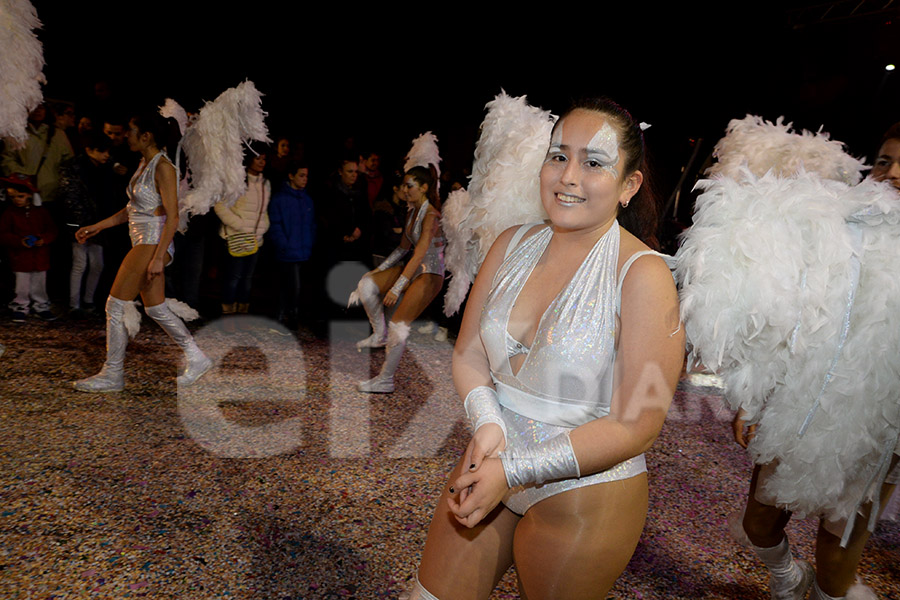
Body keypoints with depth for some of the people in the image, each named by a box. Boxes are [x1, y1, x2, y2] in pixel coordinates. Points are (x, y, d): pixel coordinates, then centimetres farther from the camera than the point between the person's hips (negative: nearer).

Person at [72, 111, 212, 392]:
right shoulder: (144, 164, 14)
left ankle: (113, 374, 9)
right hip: (143, 242, 9)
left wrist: (158, 258, -22)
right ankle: (197, 358, 18)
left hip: (153, 243, -9)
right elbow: (131, 210, 21)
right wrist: (96, 227, 19)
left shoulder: (163, 168, -14)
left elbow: (172, 217, -18)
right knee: (155, 308, 11)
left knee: (115, 305, -3)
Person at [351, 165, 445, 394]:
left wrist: (397, 287, -24)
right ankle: (380, 334, 9)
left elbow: (418, 255, -23)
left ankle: (386, 380, 5)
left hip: (429, 274, -9)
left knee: (398, 324, -9)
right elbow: (403, 248, 17)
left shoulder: (430, 216, -19)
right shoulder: (411, 212, 10)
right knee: (366, 284, -6)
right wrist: (379, 269, 14)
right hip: (414, 269, 9)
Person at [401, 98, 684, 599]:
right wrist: (488, 424, -18)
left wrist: (513, 471, -23)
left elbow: (636, 426, -19)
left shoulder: (643, 275, -18)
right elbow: (468, 354, 2)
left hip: (584, 491, -4)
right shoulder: (513, 244, -2)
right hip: (492, 461, 5)